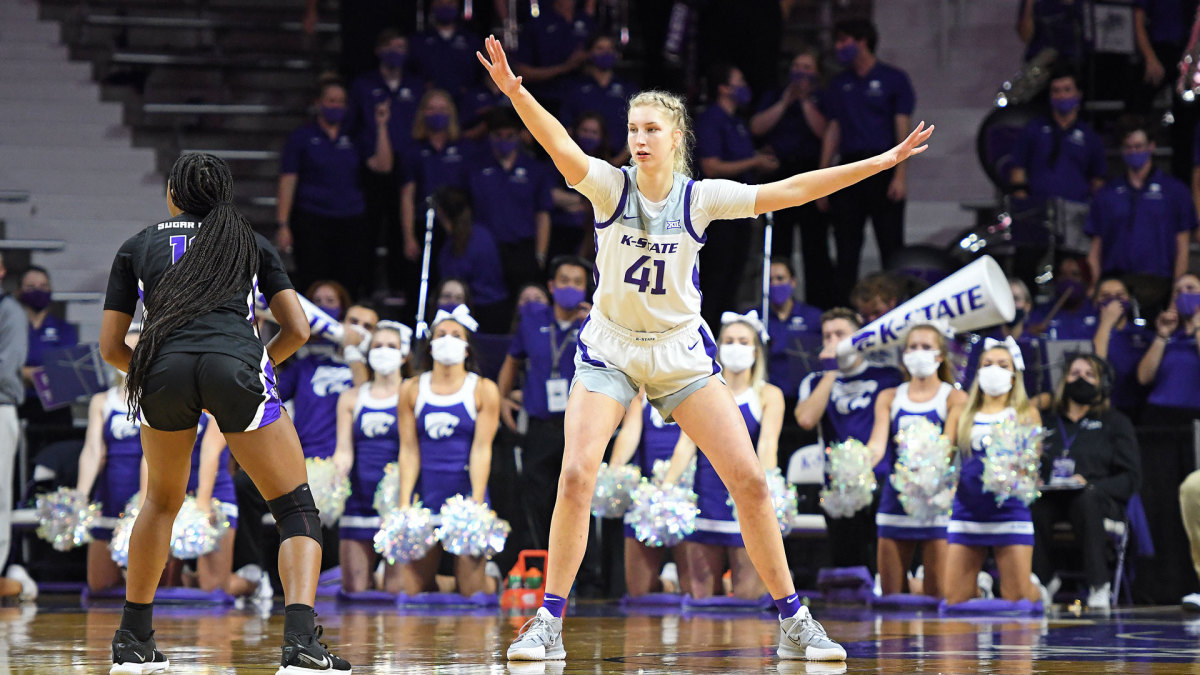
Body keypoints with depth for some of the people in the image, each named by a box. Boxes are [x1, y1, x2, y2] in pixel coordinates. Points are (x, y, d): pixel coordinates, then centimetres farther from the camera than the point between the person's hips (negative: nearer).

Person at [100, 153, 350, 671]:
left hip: (162, 369, 1)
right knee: (297, 510, 8)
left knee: (162, 501, 28)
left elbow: (110, 347, 23)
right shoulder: (250, 242, 26)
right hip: (236, 363, -1)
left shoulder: (137, 247, 25)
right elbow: (297, 330, 19)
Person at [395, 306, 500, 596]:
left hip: (465, 491, -2)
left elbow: (481, 449, -4)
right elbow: (409, 450, 5)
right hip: (425, 493, 2)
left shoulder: (483, 390, 4)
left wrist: (477, 502, -14)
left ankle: (493, 579, 26)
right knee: (410, 588, -4)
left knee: (472, 590, -7)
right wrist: (404, 503, -5)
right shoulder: (412, 389, 9)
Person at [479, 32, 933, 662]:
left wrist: (878, 162, -12)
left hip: (681, 351, 2)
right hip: (609, 349, -1)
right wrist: (514, 92, -48)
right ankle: (548, 623, -9)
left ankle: (793, 621, 9)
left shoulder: (700, 198, -7)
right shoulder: (609, 185, -11)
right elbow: (562, 148, -29)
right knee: (577, 475, -19)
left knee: (749, 479, -4)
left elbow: (787, 191, -8)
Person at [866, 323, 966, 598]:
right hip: (895, 500, 3)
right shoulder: (889, 398, 13)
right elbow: (878, 444, 0)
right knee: (889, 595, 3)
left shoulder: (954, 398, 3)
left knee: (936, 595, -6)